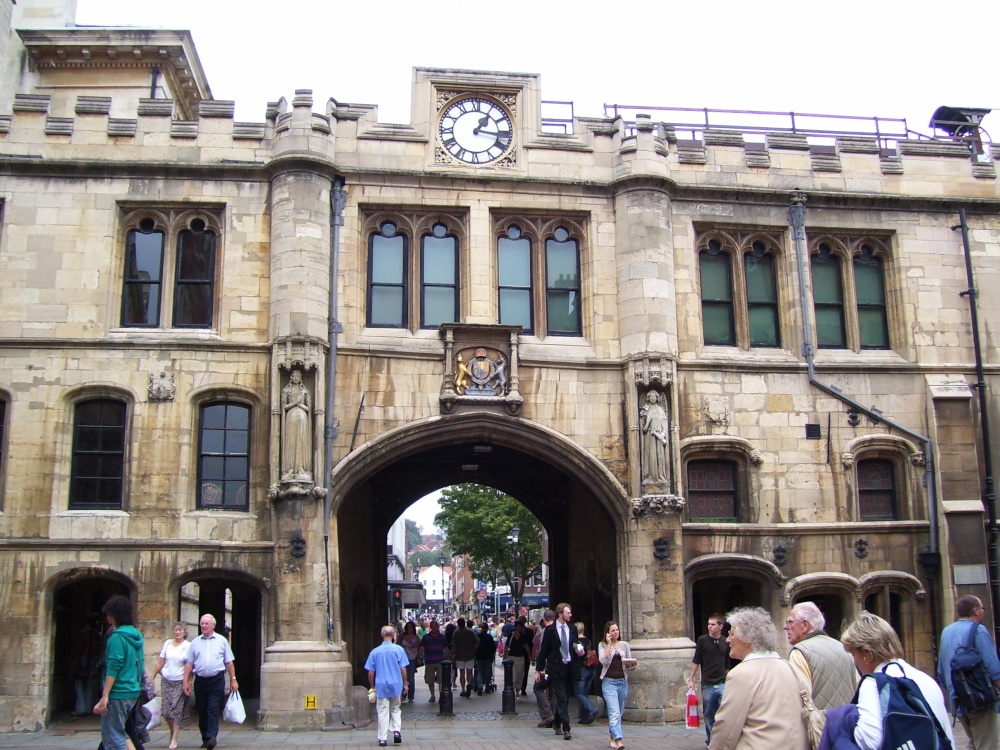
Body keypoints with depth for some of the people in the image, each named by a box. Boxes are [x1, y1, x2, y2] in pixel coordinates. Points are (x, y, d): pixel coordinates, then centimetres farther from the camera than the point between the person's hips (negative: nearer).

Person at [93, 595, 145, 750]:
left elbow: (113, 668, -19)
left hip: (117, 693, -8)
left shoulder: (117, 636, -14)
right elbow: (140, 666, 18)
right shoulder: (136, 635, 12)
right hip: (133, 692, 8)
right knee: (119, 733, 19)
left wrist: (104, 696, -19)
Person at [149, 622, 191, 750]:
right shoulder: (167, 643, 7)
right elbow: (160, 662, 10)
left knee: (177, 711, -6)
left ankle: (174, 739, 0)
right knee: (165, 710, 2)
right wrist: (151, 677, 6)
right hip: (166, 681, 3)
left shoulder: (188, 646, -3)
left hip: (180, 682, -3)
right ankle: (172, 732, 24)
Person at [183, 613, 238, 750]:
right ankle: (205, 739, 17)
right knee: (202, 711, 8)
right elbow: (189, 663, 9)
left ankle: (212, 737, -20)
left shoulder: (222, 641, 6)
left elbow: (229, 662, 7)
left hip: (217, 679, -3)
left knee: (213, 709, -13)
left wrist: (233, 680, 3)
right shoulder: (195, 642, 10)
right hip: (200, 680, 3)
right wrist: (186, 681, 1)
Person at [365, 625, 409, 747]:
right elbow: (403, 669, -4)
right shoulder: (398, 649, -5)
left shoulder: (375, 651, -1)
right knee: (395, 709, 18)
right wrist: (405, 684, 7)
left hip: (381, 686, 0)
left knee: (383, 712, 7)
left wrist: (372, 687, 14)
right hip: (396, 685, 0)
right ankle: (397, 730, 1)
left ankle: (382, 738, 7)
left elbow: (371, 672, 2)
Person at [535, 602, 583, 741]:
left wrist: (580, 651, -4)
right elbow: (543, 650, -2)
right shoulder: (550, 630, -4)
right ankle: (566, 729, -8)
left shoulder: (572, 629, 9)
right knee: (561, 699, -7)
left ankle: (557, 723, 29)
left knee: (564, 699, 12)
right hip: (556, 668, -5)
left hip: (570, 668, 5)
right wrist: (538, 669, -2)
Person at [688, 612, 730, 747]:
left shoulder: (725, 642, 3)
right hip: (707, 684, -1)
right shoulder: (702, 640, -3)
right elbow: (696, 661, 0)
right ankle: (710, 740, 23)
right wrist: (691, 679, -4)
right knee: (708, 715, 9)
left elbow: (727, 665, 13)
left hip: (722, 684, 1)